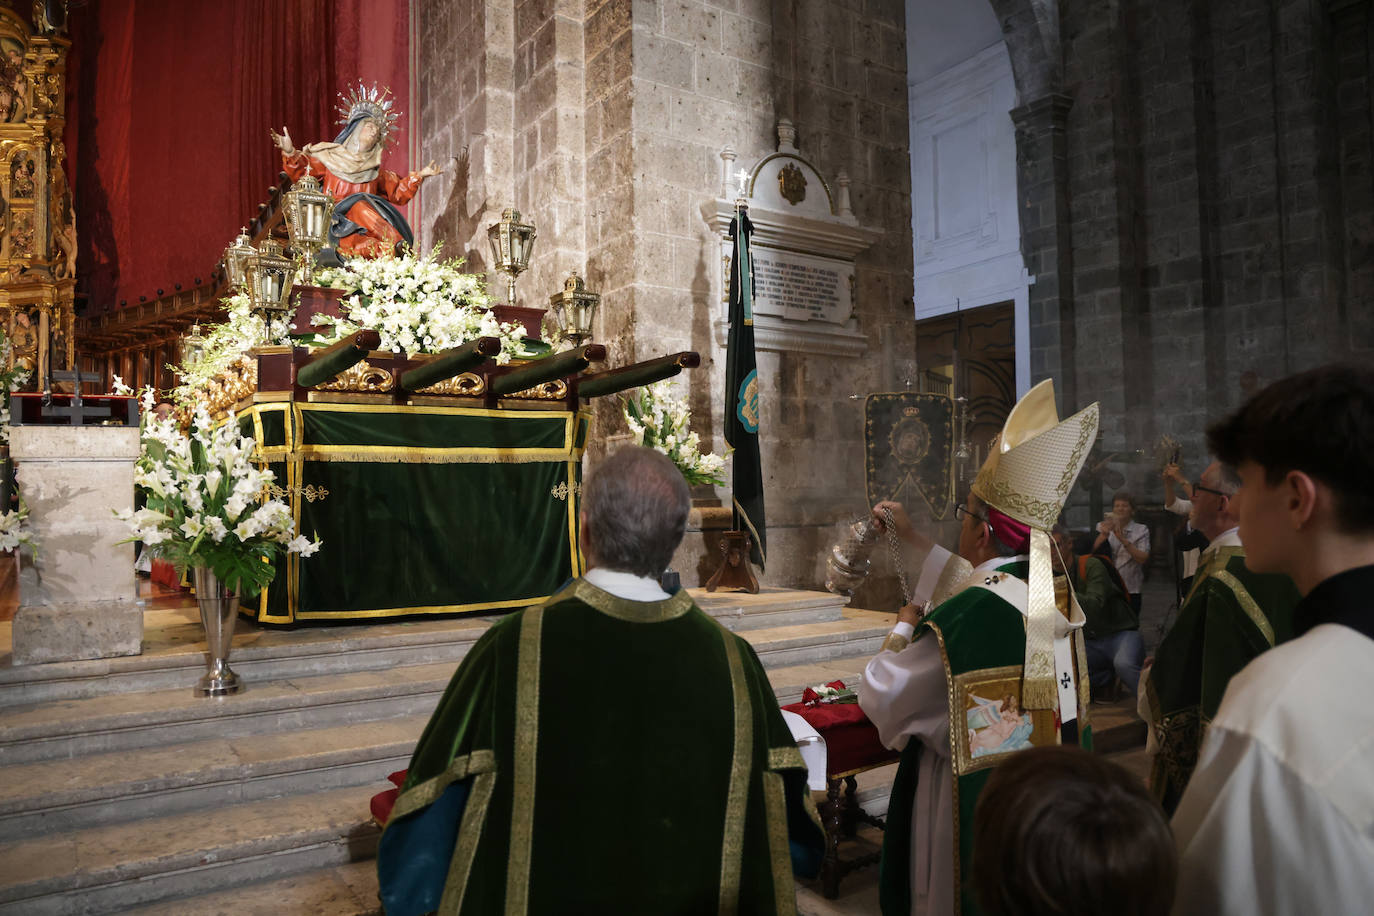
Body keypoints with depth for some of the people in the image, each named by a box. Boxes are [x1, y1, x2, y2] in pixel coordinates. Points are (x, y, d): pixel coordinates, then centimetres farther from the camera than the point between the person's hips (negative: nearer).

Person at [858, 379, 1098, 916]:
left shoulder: (966, 615, -31)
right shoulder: (1052, 592, -6)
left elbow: (880, 695, -20)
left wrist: (902, 629, -4)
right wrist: (913, 539, 24)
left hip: (974, 812, -7)